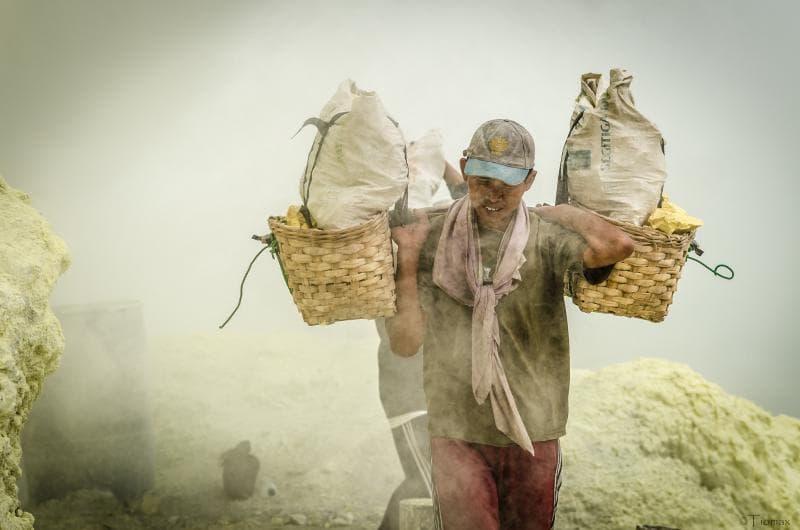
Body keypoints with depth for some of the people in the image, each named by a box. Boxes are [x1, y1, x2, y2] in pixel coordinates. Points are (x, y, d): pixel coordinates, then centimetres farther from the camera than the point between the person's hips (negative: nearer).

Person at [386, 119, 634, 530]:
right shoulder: (433, 241, -4)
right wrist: (407, 258, -12)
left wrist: (555, 211, -13)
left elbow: (617, 245, -29)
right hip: (457, 434, 0)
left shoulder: (546, 238, -9)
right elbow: (405, 343, -6)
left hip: (534, 432, 1)